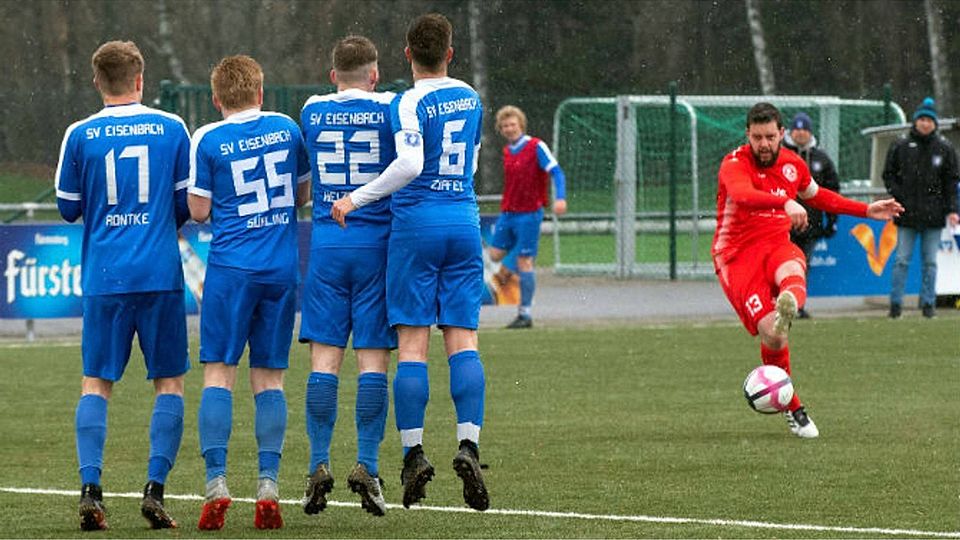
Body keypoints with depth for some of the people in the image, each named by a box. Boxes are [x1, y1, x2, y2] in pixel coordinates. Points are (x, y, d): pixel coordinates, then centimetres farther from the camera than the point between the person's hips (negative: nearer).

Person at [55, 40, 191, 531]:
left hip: (103, 276, 0)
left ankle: (90, 488, -9)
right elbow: (187, 203, 6)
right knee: (169, 382, 8)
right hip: (161, 274, 0)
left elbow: (68, 208, 8)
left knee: (96, 384, 6)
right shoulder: (171, 128, 1)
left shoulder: (80, 135, 0)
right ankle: (155, 488, -4)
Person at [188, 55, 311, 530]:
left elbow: (199, 210, -2)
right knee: (269, 377, 6)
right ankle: (268, 486, -2)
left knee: (218, 371, -1)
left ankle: (216, 482, -12)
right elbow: (304, 193, 14)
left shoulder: (207, 140, -3)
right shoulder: (287, 129, 6)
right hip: (282, 268, 3)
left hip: (231, 267, -3)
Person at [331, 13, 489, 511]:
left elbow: (410, 165, -22)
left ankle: (413, 452, -2)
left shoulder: (409, 104, -9)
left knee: (412, 343, -1)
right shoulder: (471, 99, 11)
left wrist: (357, 199, -15)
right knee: (463, 340, 1)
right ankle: (468, 443, -12)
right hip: (465, 222, 4)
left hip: (416, 225, -4)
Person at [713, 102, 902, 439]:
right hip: (737, 255, -4)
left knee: (791, 270, -37)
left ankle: (788, 308, -72)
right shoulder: (734, 165, -10)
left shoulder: (793, 164, 9)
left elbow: (816, 196, 32)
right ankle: (793, 409, 1)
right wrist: (785, 203, -52)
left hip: (777, 245, 4)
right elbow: (743, 195, -34)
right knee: (772, 336, -18)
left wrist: (866, 210, 31)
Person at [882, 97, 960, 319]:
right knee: (902, 260, -1)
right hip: (907, 214, -1)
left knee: (930, 262, 4)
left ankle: (928, 303, 10)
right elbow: (889, 174, 9)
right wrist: (898, 196, -6)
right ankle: (895, 303, 3)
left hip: (933, 215, 1)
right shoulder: (900, 146, 3)